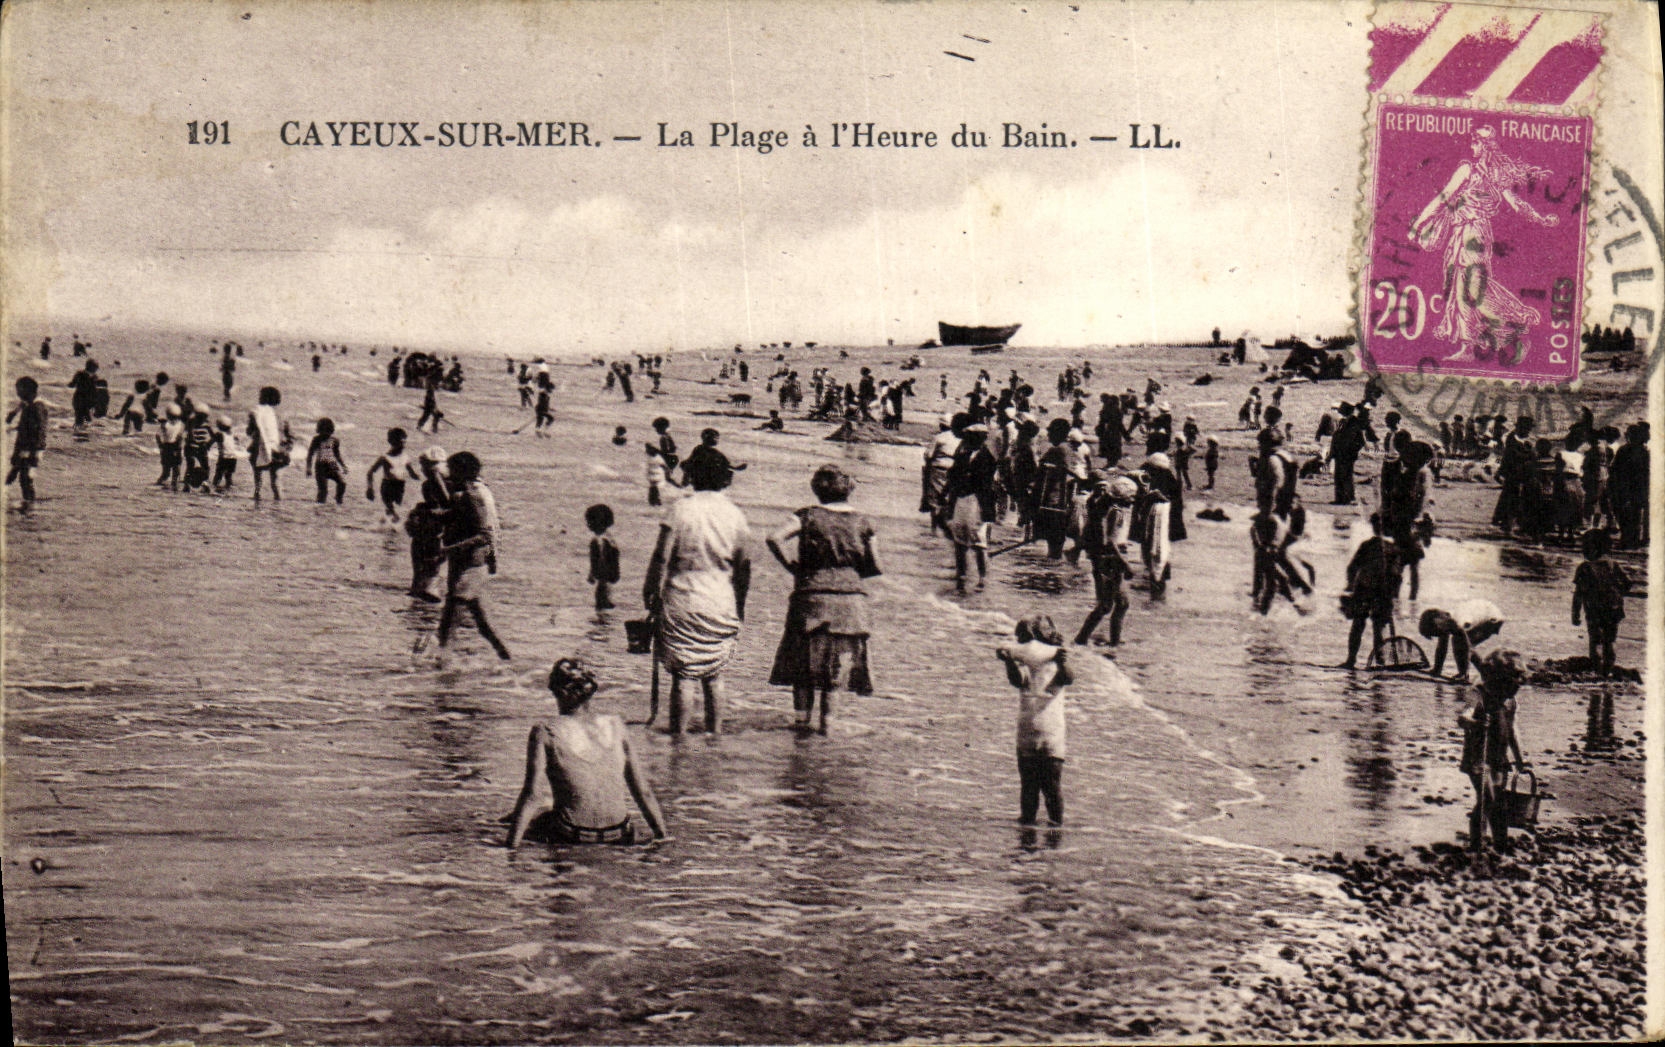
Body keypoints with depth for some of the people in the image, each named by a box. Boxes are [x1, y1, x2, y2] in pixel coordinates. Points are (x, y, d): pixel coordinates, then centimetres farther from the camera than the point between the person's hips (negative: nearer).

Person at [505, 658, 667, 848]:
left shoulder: (545, 734, -9)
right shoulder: (614, 725, 0)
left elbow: (529, 794, -13)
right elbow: (642, 789, 3)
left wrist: (510, 847, -9)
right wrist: (662, 836, 11)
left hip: (571, 839, -3)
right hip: (619, 839, 3)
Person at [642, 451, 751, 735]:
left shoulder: (680, 510, -8)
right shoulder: (735, 515, 0)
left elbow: (661, 558, -7)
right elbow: (744, 565, 6)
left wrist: (651, 594, 3)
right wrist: (740, 605, 17)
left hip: (682, 600, -2)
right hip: (722, 604, 3)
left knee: (681, 674, 1)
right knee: (714, 675, 12)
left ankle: (677, 732, 3)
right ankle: (714, 731, 16)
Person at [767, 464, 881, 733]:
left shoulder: (808, 516, -2)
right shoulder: (862, 523, 3)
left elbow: (775, 539, -16)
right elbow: (875, 567, 3)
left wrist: (791, 565, -4)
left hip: (811, 596, -2)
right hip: (851, 597, 2)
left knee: (803, 661, 10)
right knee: (835, 663, 11)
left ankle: (802, 718, 6)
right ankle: (826, 720, 10)